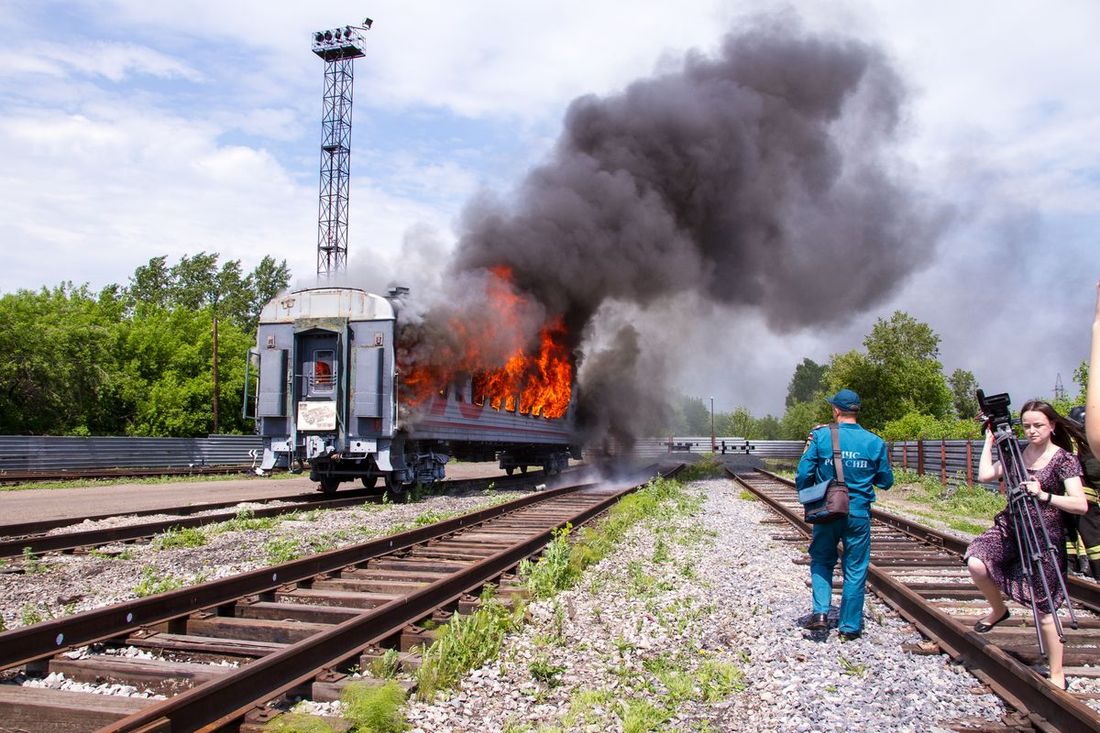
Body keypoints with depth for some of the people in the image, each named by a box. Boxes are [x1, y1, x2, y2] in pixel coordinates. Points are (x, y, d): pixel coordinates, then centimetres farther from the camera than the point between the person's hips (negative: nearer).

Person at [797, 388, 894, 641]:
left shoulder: (821, 436, -8)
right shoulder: (875, 442, -3)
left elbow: (804, 474, -7)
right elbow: (886, 481, 5)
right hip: (859, 513, 1)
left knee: (821, 561, 17)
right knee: (855, 569, 10)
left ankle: (820, 612, 1)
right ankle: (850, 626, 17)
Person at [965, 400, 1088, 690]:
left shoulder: (1064, 459, -9)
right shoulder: (1016, 452, 6)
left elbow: (1081, 505, -17)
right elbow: (984, 475, -2)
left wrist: (1044, 495, -30)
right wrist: (989, 440, 4)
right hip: (1009, 528, 4)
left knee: (1042, 607, 0)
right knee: (976, 563, -23)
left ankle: (1057, 673, 18)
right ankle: (998, 609, 8)